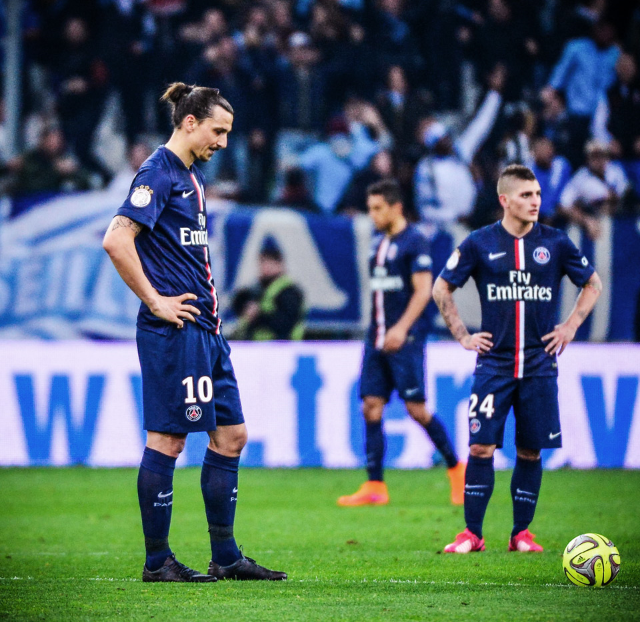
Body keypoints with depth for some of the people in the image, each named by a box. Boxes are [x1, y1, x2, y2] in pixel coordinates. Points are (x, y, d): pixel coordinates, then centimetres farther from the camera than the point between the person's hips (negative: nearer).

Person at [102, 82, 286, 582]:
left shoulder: (193, 177, 18)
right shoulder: (159, 173, -11)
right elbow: (116, 240, -21)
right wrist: (155, 301, -18)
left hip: (206, 331, 10)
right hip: (173, 330, -10)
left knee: (231, 434, 9)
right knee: (167, 439, -4)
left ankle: (226, 557, 14)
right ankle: (157, 561, 2)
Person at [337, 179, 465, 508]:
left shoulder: (415, 241, -8)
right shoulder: (379, 243, 16)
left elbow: (423, 290, -15)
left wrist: (401, 328, -24)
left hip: (405, 340, -8)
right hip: (377, 338, 8)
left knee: (416, 407, -7)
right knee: (371, 407, -1)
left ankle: (455, 467, 11)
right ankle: (374, 487, 0)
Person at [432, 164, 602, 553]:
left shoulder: (555, 243, 2)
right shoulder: (480, 244, -1)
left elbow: (593, 284, 15)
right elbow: (442, 288, 10)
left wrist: (570, 327, 6)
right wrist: (463, 335, 4)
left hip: (540, 364, 1)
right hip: (494, 363, -1)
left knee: (531, 451, 2)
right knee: (481, 447, -7)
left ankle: (522, 533, 11)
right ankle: (472, 535, -1)